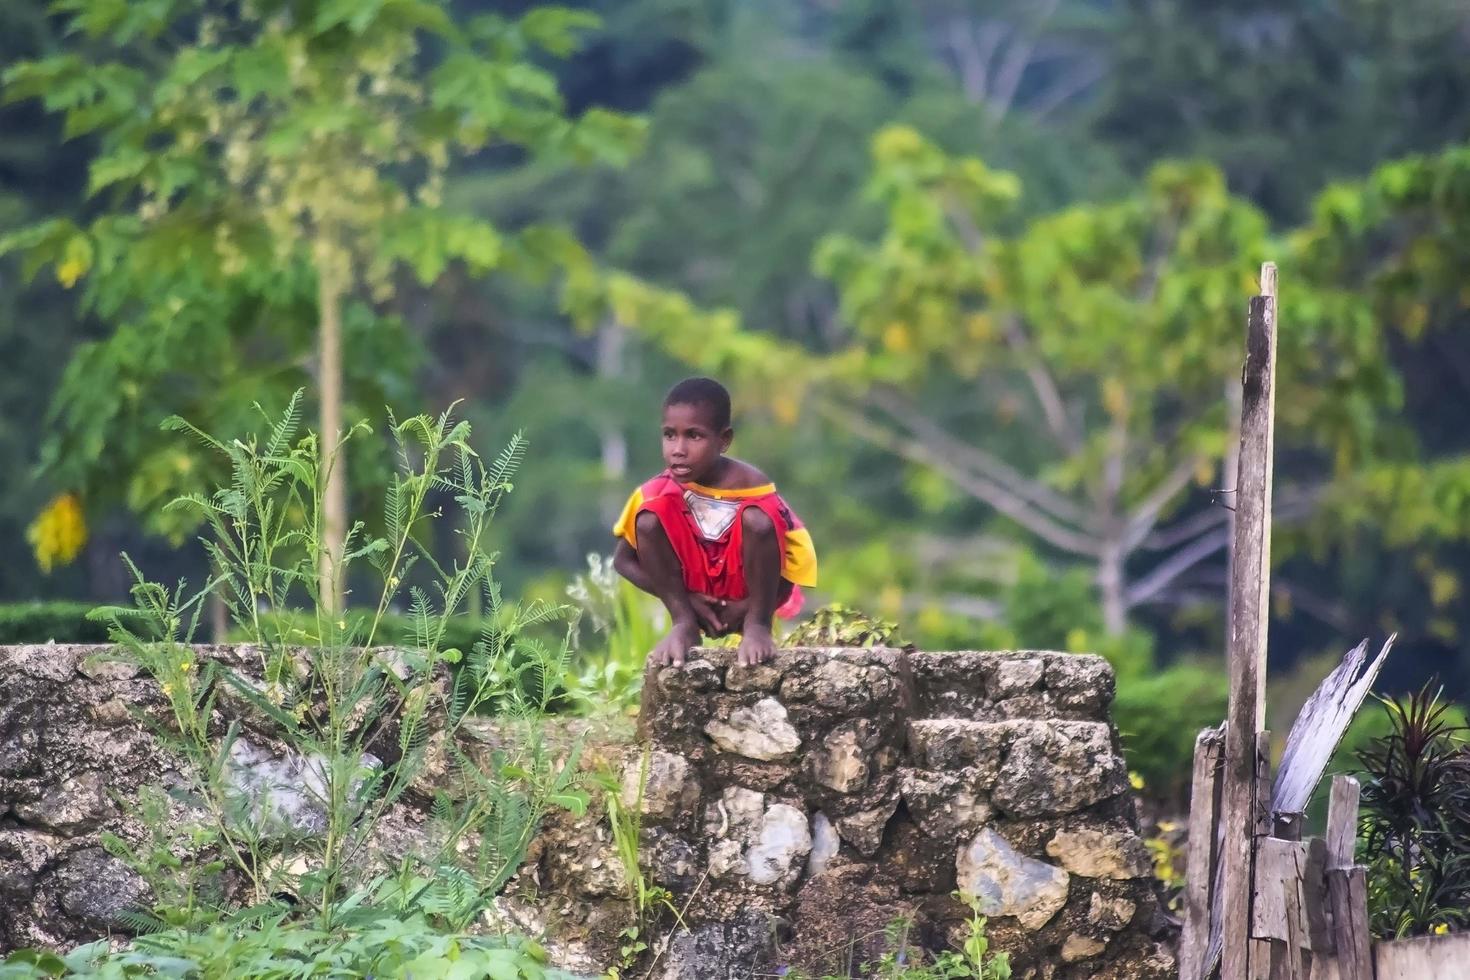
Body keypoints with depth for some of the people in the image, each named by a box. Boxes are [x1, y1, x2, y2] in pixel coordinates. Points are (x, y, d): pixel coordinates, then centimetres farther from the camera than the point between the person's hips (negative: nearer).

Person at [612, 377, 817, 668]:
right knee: (649, 520, -20)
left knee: (758, 519, -30)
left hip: (745, 594, -2)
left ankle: (758, 624, -15)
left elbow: (798, 558, -14)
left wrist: (749, 606, -20)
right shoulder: (660, 492, -14)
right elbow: (623, 561, -4)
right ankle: (684, 623, -11)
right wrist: (685, 601, -13)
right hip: (696, 594, 2)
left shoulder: (749, 486, -20)